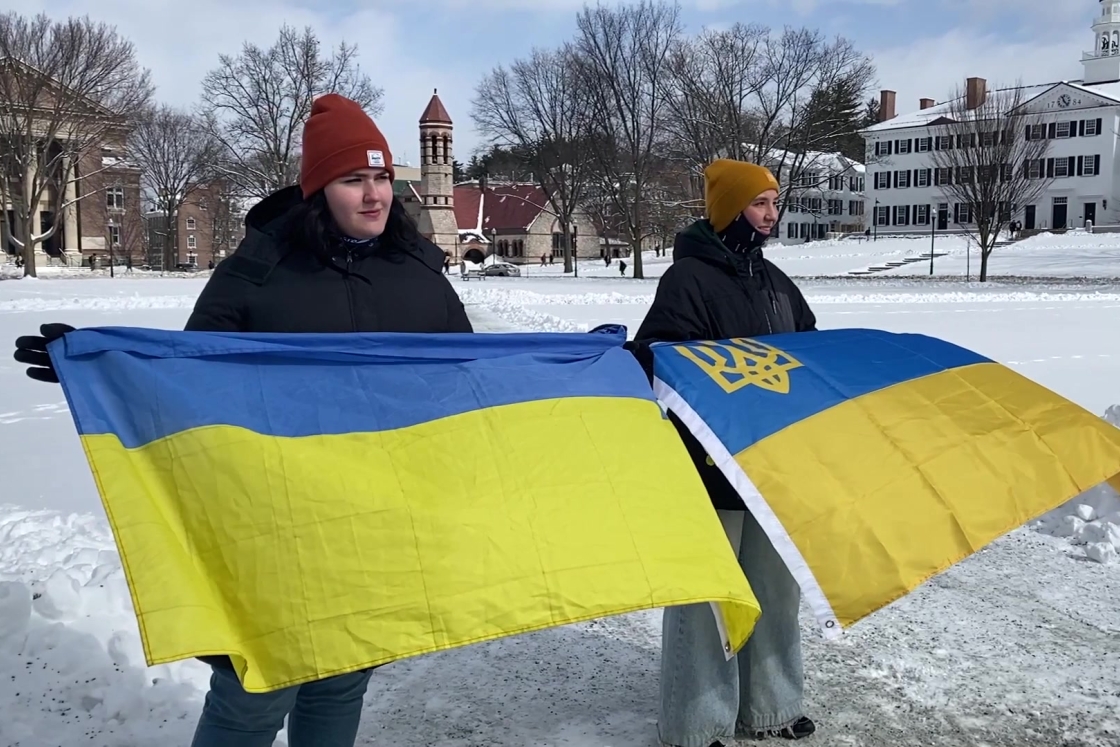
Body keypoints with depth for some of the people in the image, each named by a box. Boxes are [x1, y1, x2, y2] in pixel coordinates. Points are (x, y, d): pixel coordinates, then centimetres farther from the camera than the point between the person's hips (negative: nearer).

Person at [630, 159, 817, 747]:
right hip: (712, 467, -8)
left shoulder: (773, 280, 15)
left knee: (775, 589, 16)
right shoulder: (688, 279, -10)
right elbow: (654, 357, -20)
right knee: (705, 595, 0)